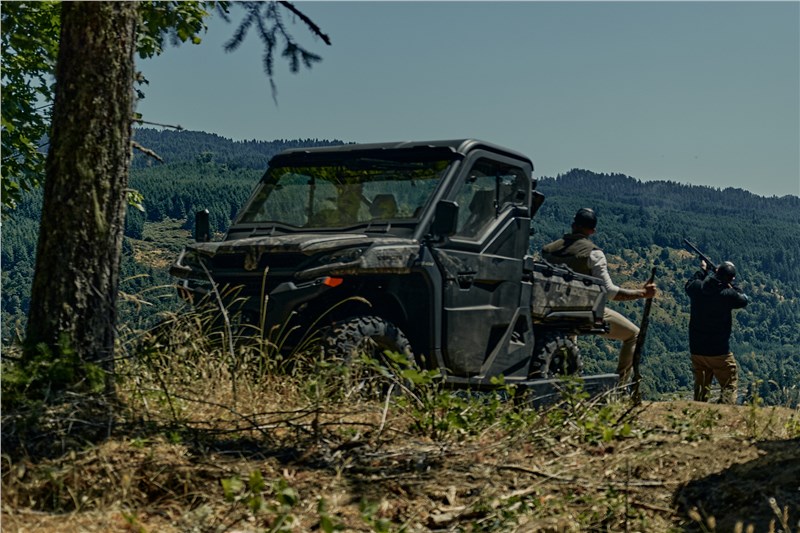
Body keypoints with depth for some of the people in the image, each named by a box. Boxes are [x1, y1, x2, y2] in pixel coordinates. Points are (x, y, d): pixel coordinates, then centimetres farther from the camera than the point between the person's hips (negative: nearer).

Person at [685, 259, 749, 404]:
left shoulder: (697, 287, -8)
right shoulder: (728, 295, -19)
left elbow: (689, 285, 18)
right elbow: (744, 299, 3)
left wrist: (703, 270, 29)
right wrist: (731, 287, 13)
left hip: (696, 349, 5)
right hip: (719, 352, -5)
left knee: (701, 386, 20)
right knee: (730, 385, 6)